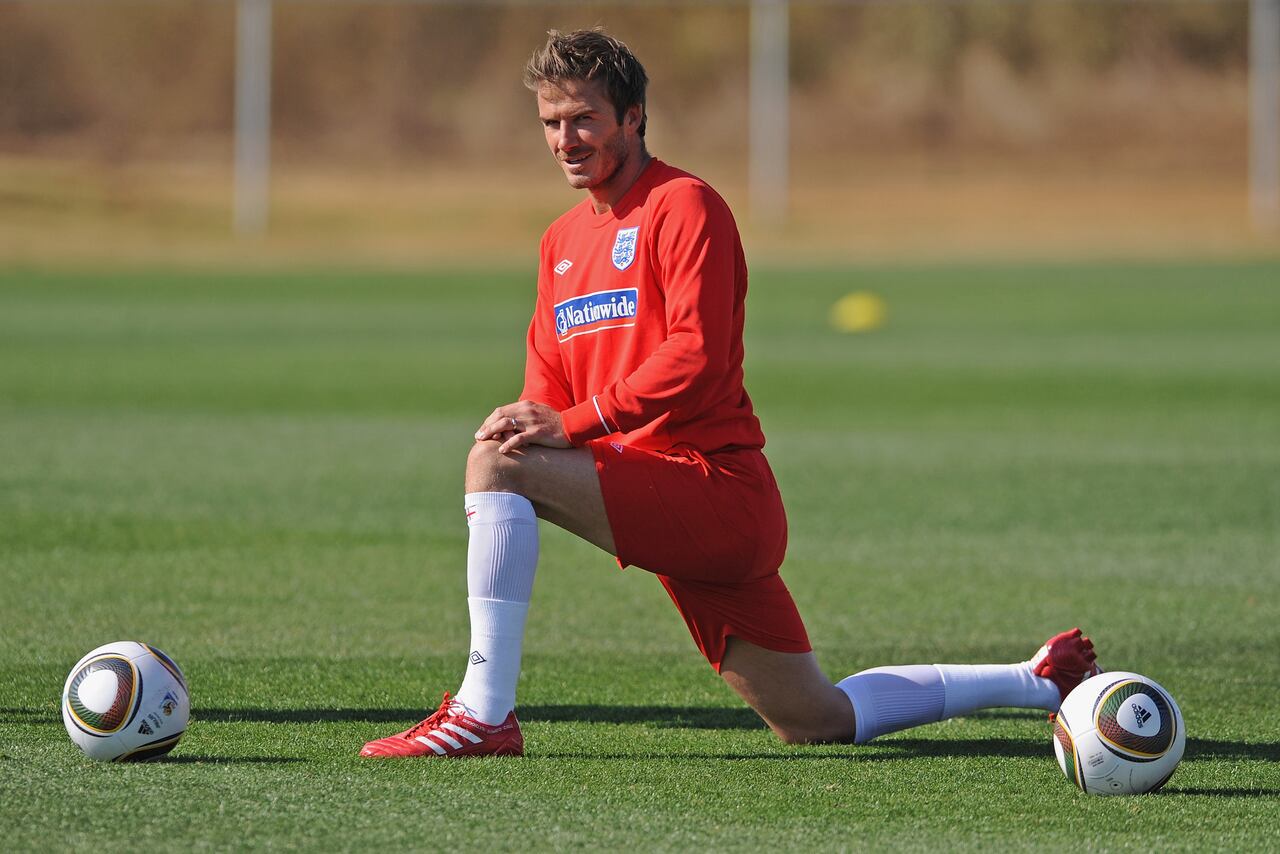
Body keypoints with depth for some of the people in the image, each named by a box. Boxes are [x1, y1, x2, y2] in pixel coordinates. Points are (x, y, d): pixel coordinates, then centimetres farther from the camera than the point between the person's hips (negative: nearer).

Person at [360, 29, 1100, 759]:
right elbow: (548, 393, 17)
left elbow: (696, 357, -18)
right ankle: (1038, 681, 29)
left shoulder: (683, 204, -6)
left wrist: (575, 422, -24)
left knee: (496, 461, -23)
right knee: (816, 723, 13)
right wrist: (528, 420, -7)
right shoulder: (562, 240, 19)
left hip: (718, 488, -9)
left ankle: (485, 714, -28)